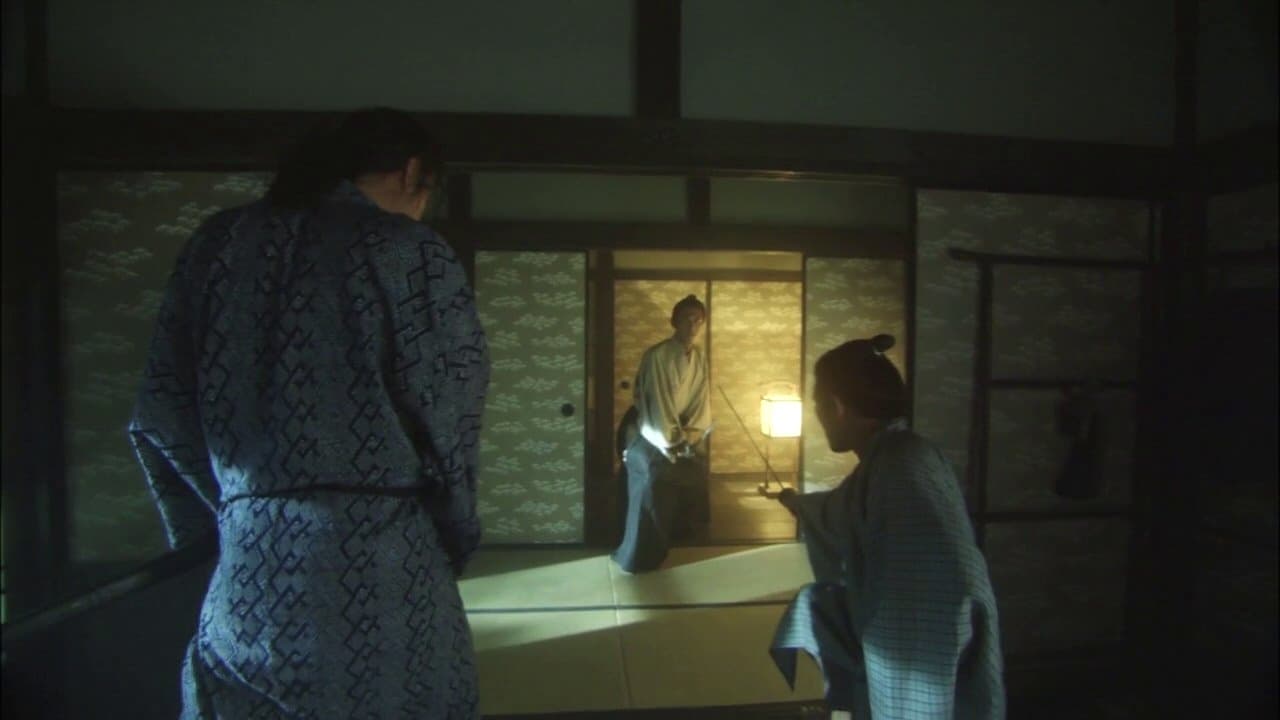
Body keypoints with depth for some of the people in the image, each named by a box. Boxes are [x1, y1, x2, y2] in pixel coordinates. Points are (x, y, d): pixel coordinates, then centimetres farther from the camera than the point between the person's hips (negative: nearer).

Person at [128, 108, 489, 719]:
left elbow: (160, 412, 7)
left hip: (247, 563, 4)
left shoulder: (220, 240, 8)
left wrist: (230, 506, 16)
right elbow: (447, 412, -11)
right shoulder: (412, 253, -6)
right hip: (378, 560, -4)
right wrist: (455, 537, 4)